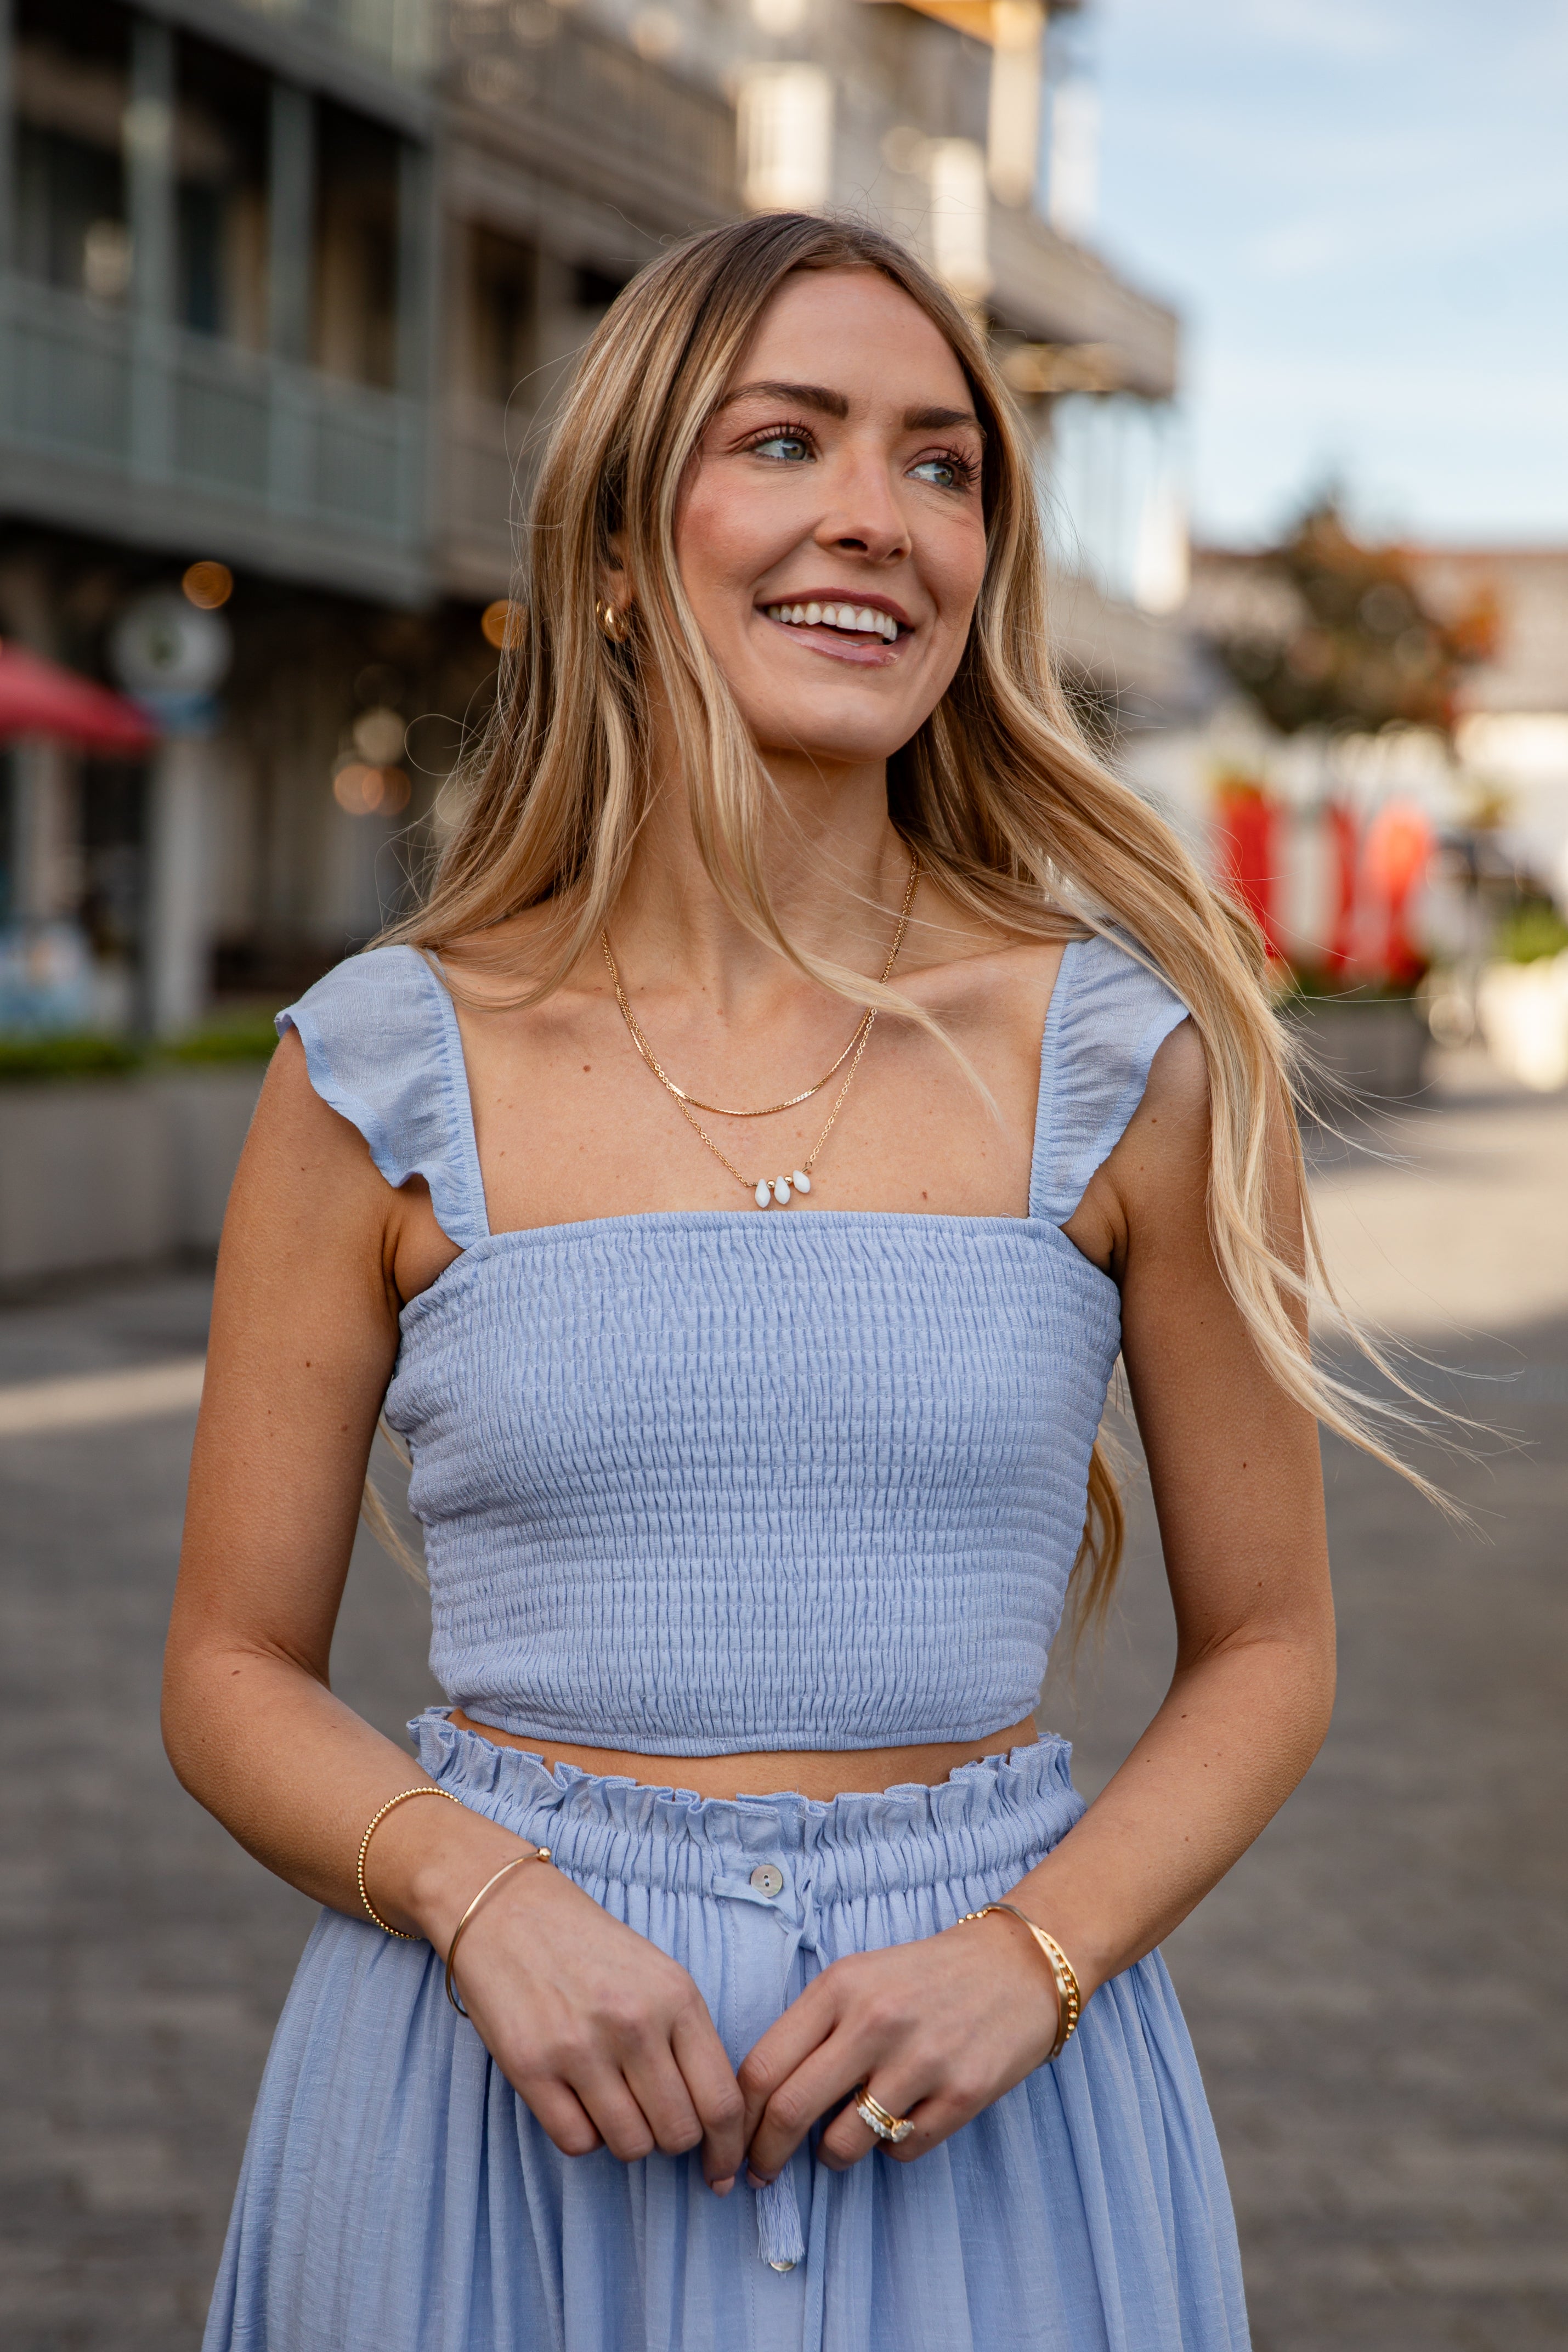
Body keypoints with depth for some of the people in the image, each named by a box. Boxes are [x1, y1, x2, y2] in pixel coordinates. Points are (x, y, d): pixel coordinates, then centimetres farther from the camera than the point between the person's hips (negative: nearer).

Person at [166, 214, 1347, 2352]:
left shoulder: (1129, 1058, -4)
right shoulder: (385, 1074, -4)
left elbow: (1266, 1645, 4)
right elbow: (237, 1674, 2)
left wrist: (1029, 1956, -12)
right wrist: (490, 1900, -15)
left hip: (984, 2103, 0)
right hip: (502, 2094, 0)